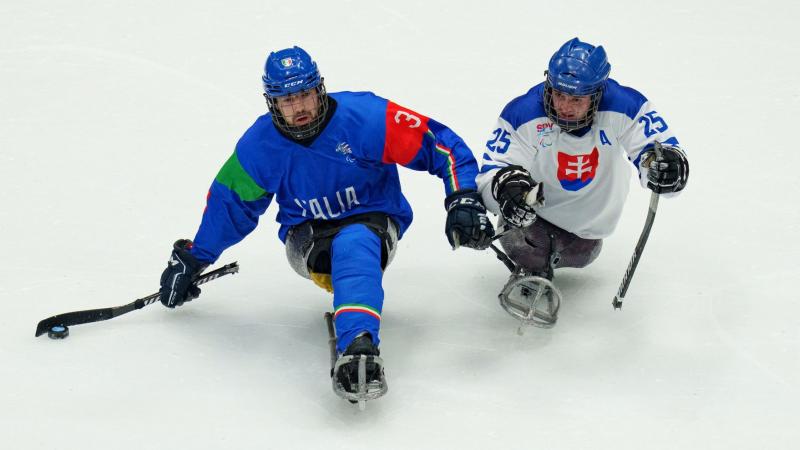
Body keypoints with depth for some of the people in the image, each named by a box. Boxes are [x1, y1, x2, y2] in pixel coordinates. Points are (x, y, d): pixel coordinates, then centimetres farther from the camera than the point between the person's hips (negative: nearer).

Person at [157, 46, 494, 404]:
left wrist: (463, 199, -23)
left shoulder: (365, 116, -17)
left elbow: (439, 143, -13)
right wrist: (191, 260, 14)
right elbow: (228, 202, 9)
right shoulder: (259, 145, -6)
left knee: (353, 246, -40)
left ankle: (359, 350, -56)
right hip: (307, 234, 4)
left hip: (374, 220, -4)